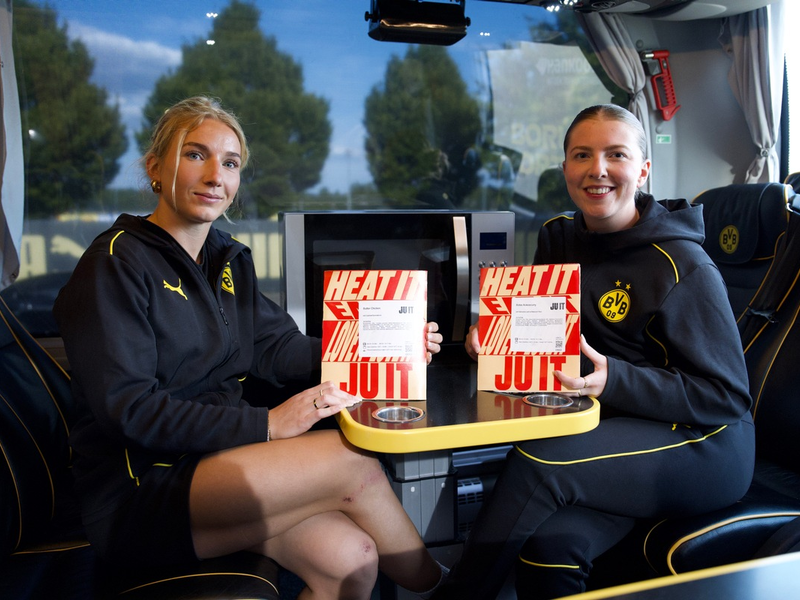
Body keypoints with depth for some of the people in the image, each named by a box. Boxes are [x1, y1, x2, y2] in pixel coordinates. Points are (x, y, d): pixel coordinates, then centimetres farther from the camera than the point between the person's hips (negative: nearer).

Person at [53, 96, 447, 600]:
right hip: (139, 490, -6)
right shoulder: (118, 261, -11)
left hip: (215, 461, 6)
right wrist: (266, 425, -24)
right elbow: (128, 408, -18)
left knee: (353, 558, -18)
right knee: (351, 460, -20)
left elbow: (276, 349, 8)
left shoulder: (229, 258, 12)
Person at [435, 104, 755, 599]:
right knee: (552, 540, -28)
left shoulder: (683, 267, -14)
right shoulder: (560, 237, 6)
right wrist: (491, 337, -13)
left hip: (702, 447, -4)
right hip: (609, 429, 5)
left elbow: (726, 397, -13)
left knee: (537, 460, -29)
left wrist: (612, 381, -27)